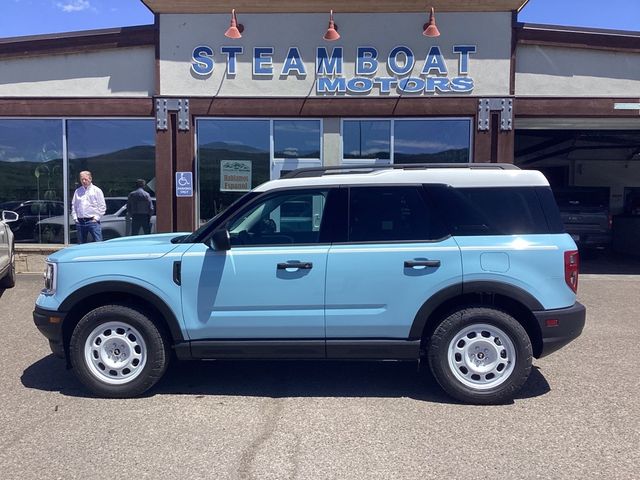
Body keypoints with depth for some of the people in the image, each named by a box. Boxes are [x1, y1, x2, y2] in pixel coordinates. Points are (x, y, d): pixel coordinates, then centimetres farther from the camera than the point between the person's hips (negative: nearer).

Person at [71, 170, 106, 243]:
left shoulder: (97, 191, 2)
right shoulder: (77, 191, 13)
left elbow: (102, 206, 0)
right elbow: (73, 205, 17)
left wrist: (97, 217, -6)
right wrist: (75, 217, 6)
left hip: (92, 221, -4)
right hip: (80, 222, 4)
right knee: (81, 244, 9)